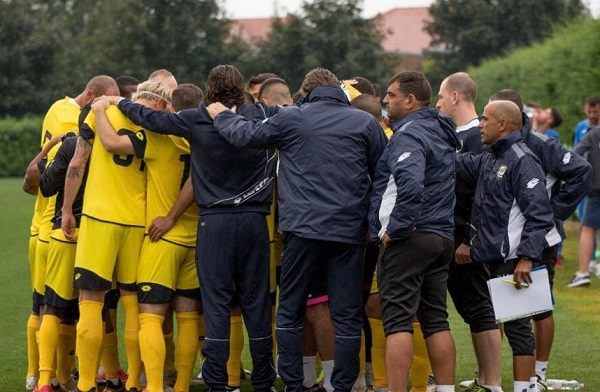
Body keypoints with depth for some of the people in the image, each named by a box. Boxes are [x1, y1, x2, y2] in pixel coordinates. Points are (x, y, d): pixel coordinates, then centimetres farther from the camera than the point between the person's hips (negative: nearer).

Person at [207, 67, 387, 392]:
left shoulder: (291, 118, 2)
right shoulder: (365, 122, 4)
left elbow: (247, 135, 13)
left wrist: (222, 117, 32)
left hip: (303, 228, -1)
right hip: (349, 230, 1)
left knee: (290, 311, 11)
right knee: (347, 314, 5)